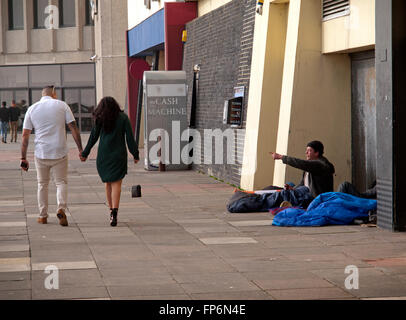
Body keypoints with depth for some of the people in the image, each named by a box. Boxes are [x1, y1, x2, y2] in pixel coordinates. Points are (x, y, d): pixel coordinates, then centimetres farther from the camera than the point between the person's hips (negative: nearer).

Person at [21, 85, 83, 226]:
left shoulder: (32, 109, 6)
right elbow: (73, 128, -4)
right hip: (59, 152, -1)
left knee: (42, 184, 15)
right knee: (61, 182, 8)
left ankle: (43, 216, 18)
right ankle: (61, 209, -14)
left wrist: (23, 158, 6)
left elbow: (25, 135, 3)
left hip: (41, 153, 2)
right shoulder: (62, 105, 1)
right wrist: (80, 149, -2)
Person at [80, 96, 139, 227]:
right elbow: (130, 138, -2)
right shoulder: (123, 118, 0)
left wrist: (85, 153, 13)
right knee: (116, 183, -5)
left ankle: (112, 211, 19)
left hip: (103, 155, 2)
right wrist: (135, 154, 4)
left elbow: (93, 137, 4)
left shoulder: (100, 119, 2)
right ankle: (114, 212, -20)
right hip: (119, 155, -2)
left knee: (108, 183, 15)